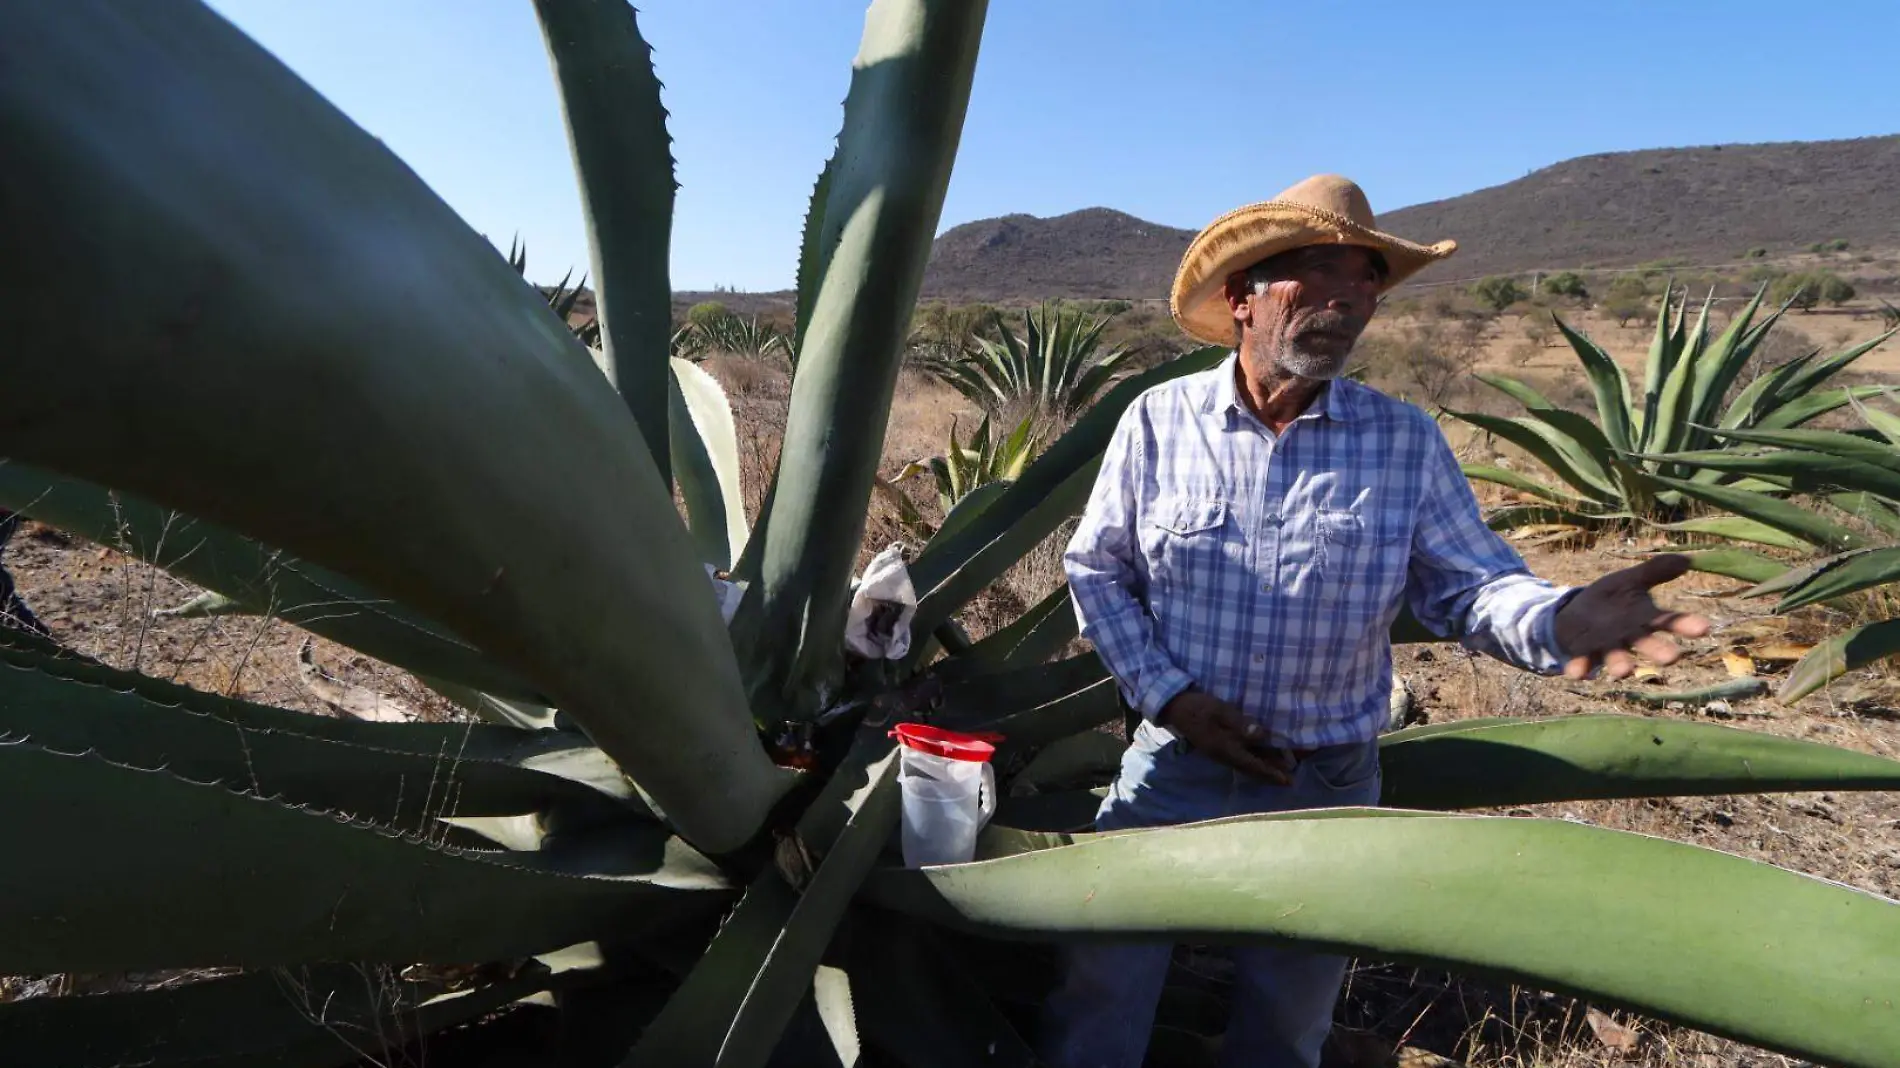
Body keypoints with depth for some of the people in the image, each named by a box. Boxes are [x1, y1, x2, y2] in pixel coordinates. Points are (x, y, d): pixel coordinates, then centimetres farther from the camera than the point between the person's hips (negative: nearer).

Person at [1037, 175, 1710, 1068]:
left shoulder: (1407, 443, -6)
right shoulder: (1159, 421, -7)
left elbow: (1471, 585, -7)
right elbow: (1095, 569, -1)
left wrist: (1560, 621, -30)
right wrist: (1167, 693, -11)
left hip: (1330, 791, 2)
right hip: (1173, 766, -1)